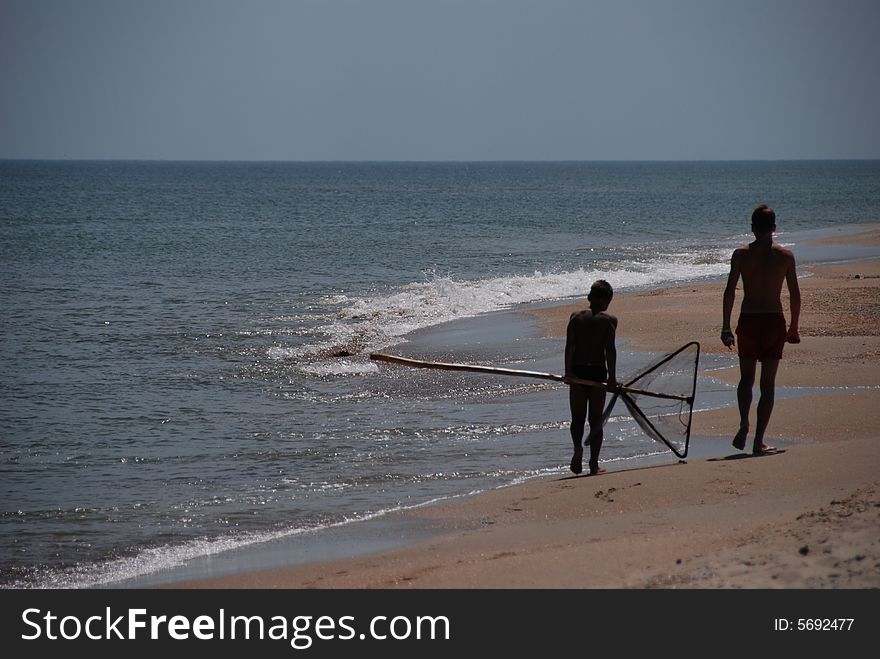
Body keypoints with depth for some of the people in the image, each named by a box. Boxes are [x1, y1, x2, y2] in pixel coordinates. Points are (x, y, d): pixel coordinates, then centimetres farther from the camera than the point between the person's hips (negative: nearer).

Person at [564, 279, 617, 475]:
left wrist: (568, 371, -9)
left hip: (577, 371, 2)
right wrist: (612, 377, -9)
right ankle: (594, 463, 7)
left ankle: (578, 446, -19)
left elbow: (570, 346, -4)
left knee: (578, 417, 10)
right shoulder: (609, 320, -3)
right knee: (595, 419, 8)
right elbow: (610, 349, -10)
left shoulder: (576, 317, 5)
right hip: (598, 371, -2)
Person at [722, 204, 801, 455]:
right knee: (768, 383, 5)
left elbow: (730, 291, -5)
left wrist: (725, 327, 0)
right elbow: (795, 295, 1)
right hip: (774, 321, -1)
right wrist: (793, 328, 12)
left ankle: (744, 424, -8)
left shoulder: (741, 254, -1)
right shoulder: (785, 255, -1)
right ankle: (758, 441, 2)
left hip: (748, 321, 1)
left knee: (746, 378, 16)